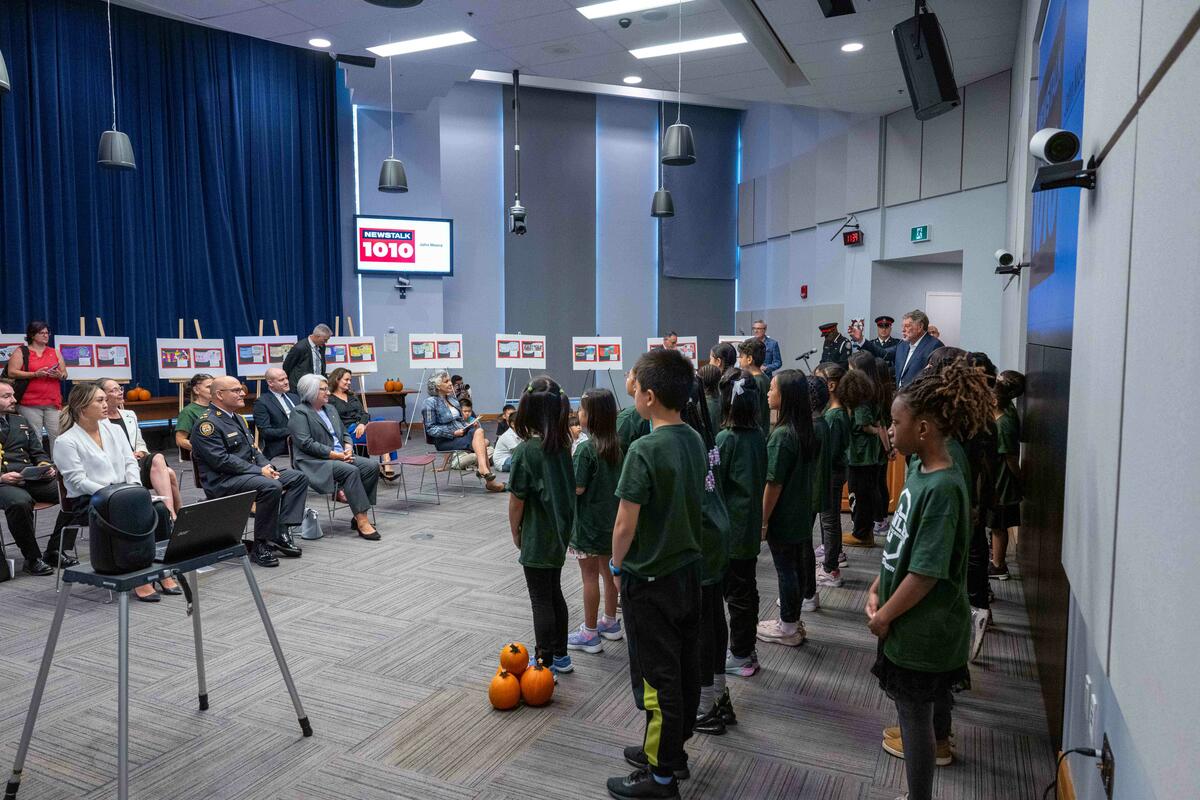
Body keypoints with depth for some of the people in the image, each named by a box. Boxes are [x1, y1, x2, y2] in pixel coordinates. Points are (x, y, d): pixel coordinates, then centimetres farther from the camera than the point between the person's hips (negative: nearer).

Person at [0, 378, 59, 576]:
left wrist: (45, 465, 4)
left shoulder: (21, 422, 24)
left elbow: (38, 453, 26)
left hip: (33, 478, 5)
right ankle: (33, 558, -22)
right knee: (20, 502, -39)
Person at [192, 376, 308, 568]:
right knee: (271, 486, -33)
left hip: (251, 472, 10)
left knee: (299, 477, -2)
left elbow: (253, 448, 21)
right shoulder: (207, 424, -11)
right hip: (222, 480, -10)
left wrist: (266, 466, 0)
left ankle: (281, 532, -11)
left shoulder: (237, 418, 19)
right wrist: (259, 471, -20)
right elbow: (222, 460, -20)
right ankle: (261, 545, -20)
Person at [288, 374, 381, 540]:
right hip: (315, 462, -8)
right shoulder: (299, 413, -4)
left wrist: (348, 448, 0)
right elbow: (306, 443, -15)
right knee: (351, 471, -32)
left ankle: (359, 516, -12)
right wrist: (333, 454, -18)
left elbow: (345, 433, 23)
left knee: (372, 466, -16)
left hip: (341, 456, 8)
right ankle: (362, 522, -32)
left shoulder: (330, 408, 21)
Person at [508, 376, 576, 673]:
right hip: (559, 533, 7)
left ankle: (545, 664, 16)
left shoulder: (526, 450, -20)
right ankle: (560, 655, 31)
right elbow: (568, 489, 6)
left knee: (541, 600, 5)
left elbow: (516, 501, -14)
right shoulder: (563, 445, -1)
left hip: (536, 537, -7)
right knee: (554, 593, 20)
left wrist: (515, 533, 1)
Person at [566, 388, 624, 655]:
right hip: (611, 519, 7)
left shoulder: (586, 448, -20)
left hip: (589, 522, -7)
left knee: (590, 576, 2)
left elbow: (577, 488, -19)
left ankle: (590, 634, 12)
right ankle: (610, 622, 32)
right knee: (608, 570, 19)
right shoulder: (617, 445, 1)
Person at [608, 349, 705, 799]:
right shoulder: (695, 441, 0)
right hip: (688, 568, 8)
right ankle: (673, 749, 37)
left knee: (657, 677, 5)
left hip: (649, 579, -8)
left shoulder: (645, 450, -23)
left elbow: (626, 524, -19)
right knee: (685, 668, 19)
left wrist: (617, 562, -3)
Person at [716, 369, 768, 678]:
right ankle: (748, 650, 28)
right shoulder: (759, 435, 1)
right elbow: (761, 480, 10)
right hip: (751, 527, 7)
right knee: (748, 589, 16)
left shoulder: (726, 439, -19)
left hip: (730, 530, -7)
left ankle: (740, 657, 16)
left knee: (736, 593, 4)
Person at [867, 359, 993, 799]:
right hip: (931, 622, 9)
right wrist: (877, 589, 2)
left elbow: (926, 573, -26)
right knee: (931, 692, 32)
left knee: (913, 713, 8)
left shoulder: (943, 488, -28)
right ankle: (939, 742, 57)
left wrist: (884, 616, -15)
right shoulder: (919, 469, -1)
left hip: (922, 627, -9)